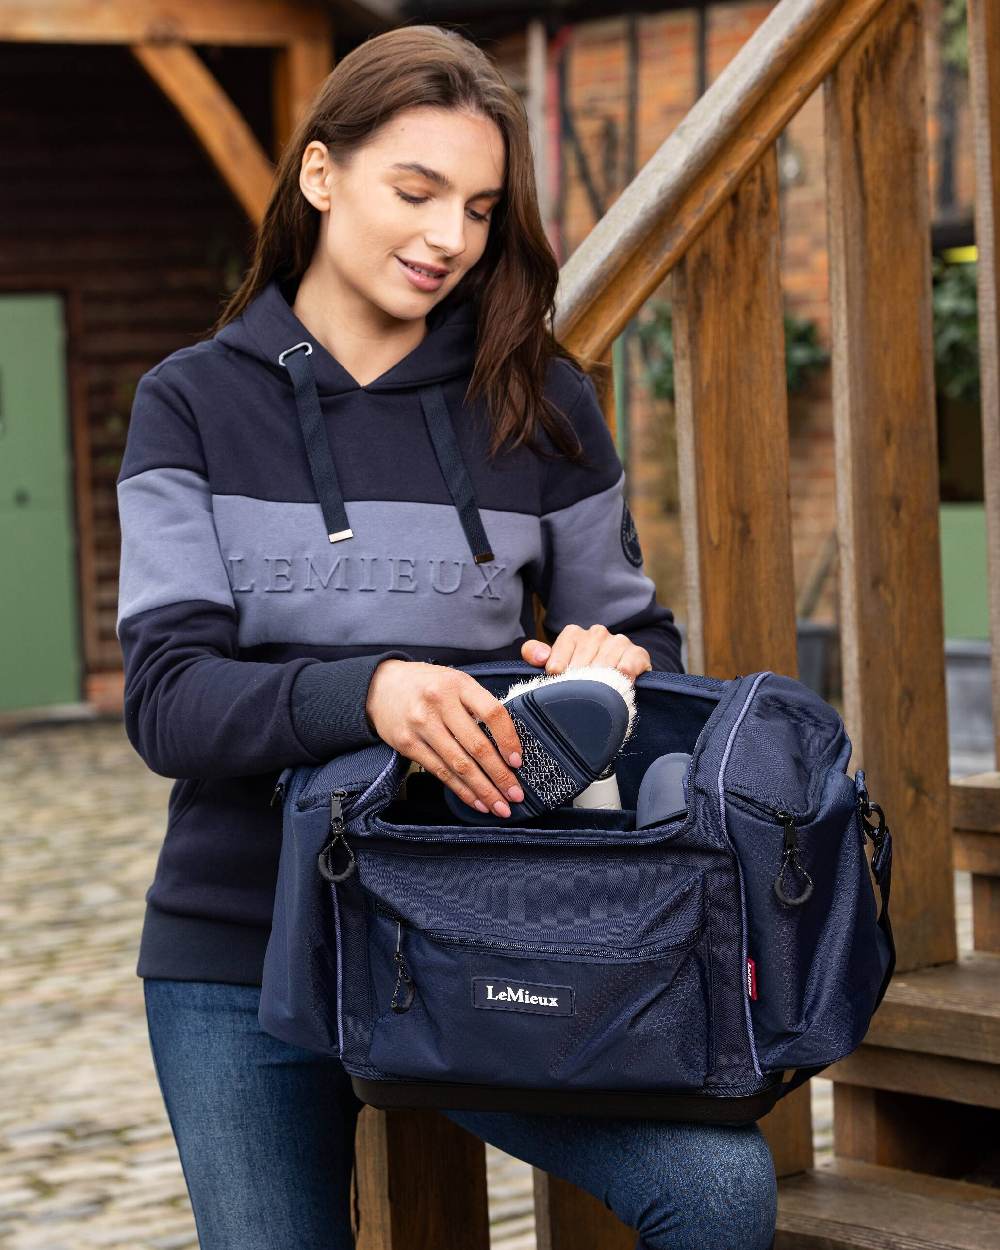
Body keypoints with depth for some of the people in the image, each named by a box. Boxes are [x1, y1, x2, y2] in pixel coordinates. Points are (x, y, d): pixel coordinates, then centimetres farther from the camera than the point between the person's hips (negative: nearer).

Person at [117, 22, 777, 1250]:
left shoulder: (537, 403, 3)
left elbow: (636, 630, 13)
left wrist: (617, 662, -13)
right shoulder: (196, 402, 1)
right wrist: (364, 692, -30)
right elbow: (165, 696, -10)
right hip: (243, 950, 0)